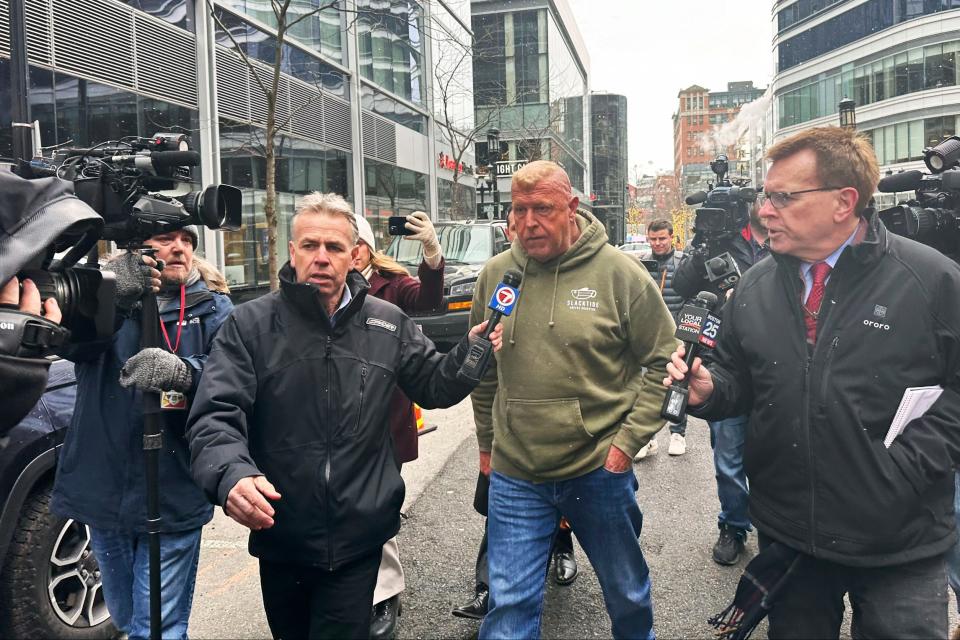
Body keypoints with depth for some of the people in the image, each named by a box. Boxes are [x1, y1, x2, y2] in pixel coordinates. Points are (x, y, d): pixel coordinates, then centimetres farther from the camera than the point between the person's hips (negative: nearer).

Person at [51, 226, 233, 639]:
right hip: (104, 492, 3)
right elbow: (70, 341, -17)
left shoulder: (213, 309, 0)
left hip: (172, 496, -3)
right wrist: (109, 295, -37)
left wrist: (184, 372, -37)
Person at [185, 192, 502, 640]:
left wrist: (469, 353, -10)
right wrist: (231, 475, -35)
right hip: (279, 535, 1)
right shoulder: (250, 325, -8)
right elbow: (214, 416, -15)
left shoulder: (389, 324, 0)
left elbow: (433, 387, 10)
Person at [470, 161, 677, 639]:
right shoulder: (495, 274, 1)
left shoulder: (620, 272, -9)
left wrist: (628, 440, -9)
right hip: (514, 477, 2)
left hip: (601, 472, -1)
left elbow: (663, 363, -4)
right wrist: (486, 444, 14)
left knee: (628, 594, 21)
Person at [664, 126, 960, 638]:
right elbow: (737, 378, 10)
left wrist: (906, 464, -16)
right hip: (786, 536, 4)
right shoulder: (756, 286, 2)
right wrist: (708, 389, -11)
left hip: (900, 546, -3)